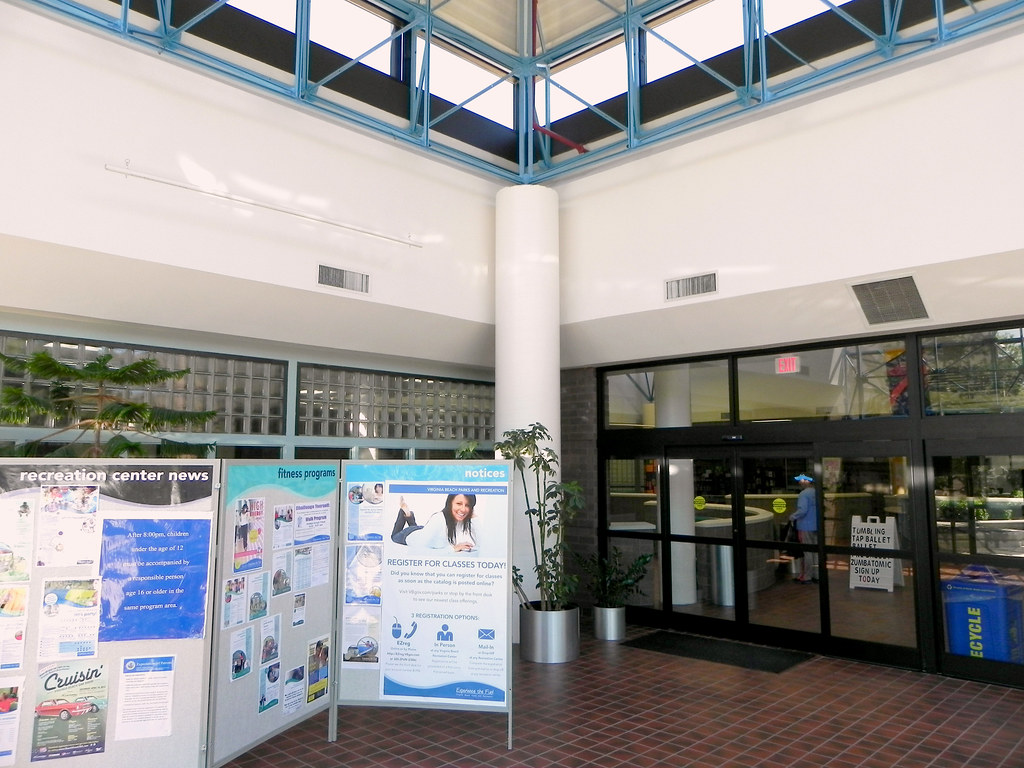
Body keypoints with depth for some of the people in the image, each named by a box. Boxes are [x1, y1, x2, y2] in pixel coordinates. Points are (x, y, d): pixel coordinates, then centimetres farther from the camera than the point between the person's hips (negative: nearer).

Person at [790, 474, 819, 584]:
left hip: (805, 526, -8)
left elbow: (802, 510, -25)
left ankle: (806, 577, 4)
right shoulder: (816, 493, 8)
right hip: (816, 526, 8)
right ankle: (816, 575, 19)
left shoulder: (803, 494, -17)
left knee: (806, 552, -1)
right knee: (815, 551, 13)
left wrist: (792, 517, -11)